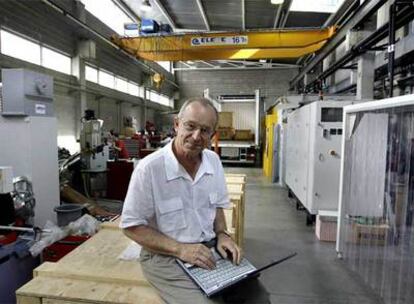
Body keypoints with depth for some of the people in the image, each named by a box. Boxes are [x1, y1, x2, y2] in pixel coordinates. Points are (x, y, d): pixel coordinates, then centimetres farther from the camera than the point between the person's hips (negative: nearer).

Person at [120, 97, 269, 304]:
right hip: (166, 256, -4)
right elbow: (132, 226, -13)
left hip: (209, 249, 5)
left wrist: (221, 235, -5)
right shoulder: (149, 168, -18)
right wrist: (180, 249, -20)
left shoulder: (213, 161, -1)